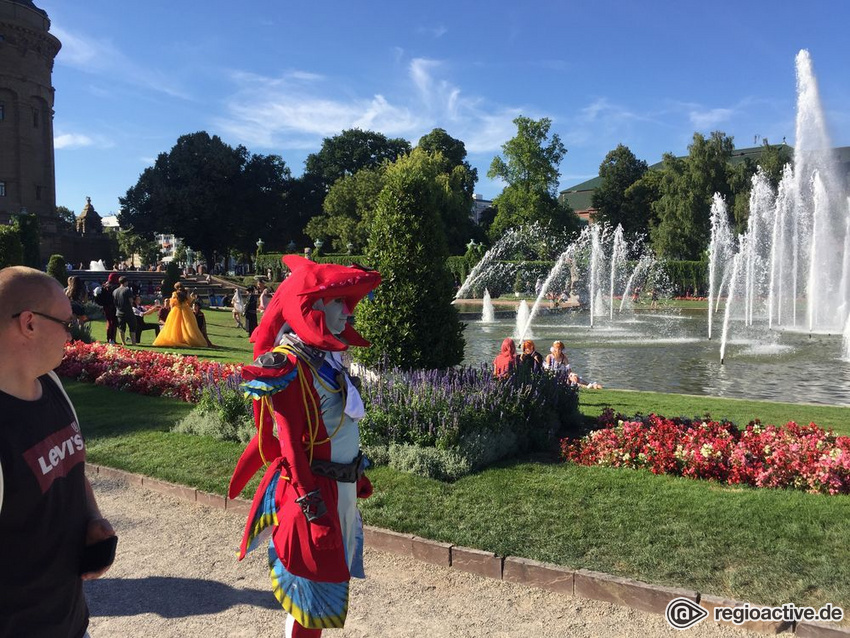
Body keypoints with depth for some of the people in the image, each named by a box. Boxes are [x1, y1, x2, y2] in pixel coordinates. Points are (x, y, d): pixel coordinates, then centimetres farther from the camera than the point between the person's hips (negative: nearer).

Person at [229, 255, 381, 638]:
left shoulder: (325, 353, 7)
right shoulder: (291, 364, -19)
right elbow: (290, 441, -20)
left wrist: (356, 475, 20)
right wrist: (312, 506, -21)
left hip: (341, 482, 9)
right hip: (316, 488, -9)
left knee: (332, 572, 21)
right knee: (312, 581, 5)